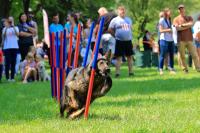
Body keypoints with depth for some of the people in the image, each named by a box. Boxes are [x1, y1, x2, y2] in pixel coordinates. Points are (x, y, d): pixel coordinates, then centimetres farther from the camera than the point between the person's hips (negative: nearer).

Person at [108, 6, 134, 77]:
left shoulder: (128, 19, 12)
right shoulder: (115, 20, -3)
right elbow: (110, 30, -2)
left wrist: (129, 35, 11)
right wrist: (116, 35, -1)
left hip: (128, 41, 4)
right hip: (119, 41, -4)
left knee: (130, 56, 7)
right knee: (118, 57, -4)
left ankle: (131, 72, 14)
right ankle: (117, 72, -3)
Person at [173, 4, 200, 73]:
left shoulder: (189, 18, 14)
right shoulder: (176, 19, 7)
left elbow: (191, 24, -7)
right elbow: (177, 28, -10)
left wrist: (182, 25, -11)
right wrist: (187, 26, -7)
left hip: (189, 39, 2)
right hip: (181, 40, -2)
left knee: (194, 55, -2)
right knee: (182, 56, -2)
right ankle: (185, 69, 5)